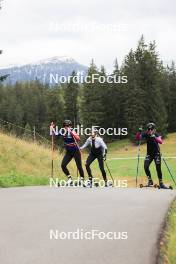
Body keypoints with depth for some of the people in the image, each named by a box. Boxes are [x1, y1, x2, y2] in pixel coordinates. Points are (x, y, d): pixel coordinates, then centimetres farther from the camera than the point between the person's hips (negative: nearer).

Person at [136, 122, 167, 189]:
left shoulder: (156, 135, -12)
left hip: (156, 153, -2)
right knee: (146, 167, -12)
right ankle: (150, 181, 6)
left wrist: (155, 138, -47)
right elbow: (137, 138, -12)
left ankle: (161, 183, 4)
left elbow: (160, 142, -30)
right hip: (149, 154, 3)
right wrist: (139, 132, -30)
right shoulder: (145, 135, -5)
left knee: (158, 168, -8)